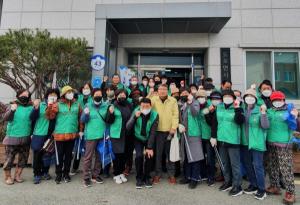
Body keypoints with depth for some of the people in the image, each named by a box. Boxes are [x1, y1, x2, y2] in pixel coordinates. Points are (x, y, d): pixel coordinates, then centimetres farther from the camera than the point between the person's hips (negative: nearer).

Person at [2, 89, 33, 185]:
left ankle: (17, 175, 29)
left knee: (23, 159, 11)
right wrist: (12, 110, -31)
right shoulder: (12, 105, -1)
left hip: (26, 139, 3)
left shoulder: (31, 107, 3)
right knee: (9, 159, 2)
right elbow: (5, 118, -12)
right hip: (12, 138, -2)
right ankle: (7, 177, 22)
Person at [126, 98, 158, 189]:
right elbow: (128, 127, -25)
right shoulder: (136, 112, -20)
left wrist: (150, 147, -22)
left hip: (149, 139, 0)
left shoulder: (154, 115, -22)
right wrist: (135, 117, -39)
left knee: (149, 156, -12)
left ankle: (147, 177, 13)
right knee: (139, 156, -16)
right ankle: (139, 178, 6)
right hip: (138, 139, 0)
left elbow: (152, 133, -20)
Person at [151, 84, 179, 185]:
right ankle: (157, 173, 24)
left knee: (170, 153, 11)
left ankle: (171, 174, 25)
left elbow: (175, 115, -2)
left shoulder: (173, 100, 1)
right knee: (158, 153, 7)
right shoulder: (153, 99, 2)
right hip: (158, 130, 0)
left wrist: (174, 127, -10)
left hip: (170, 130, 1)